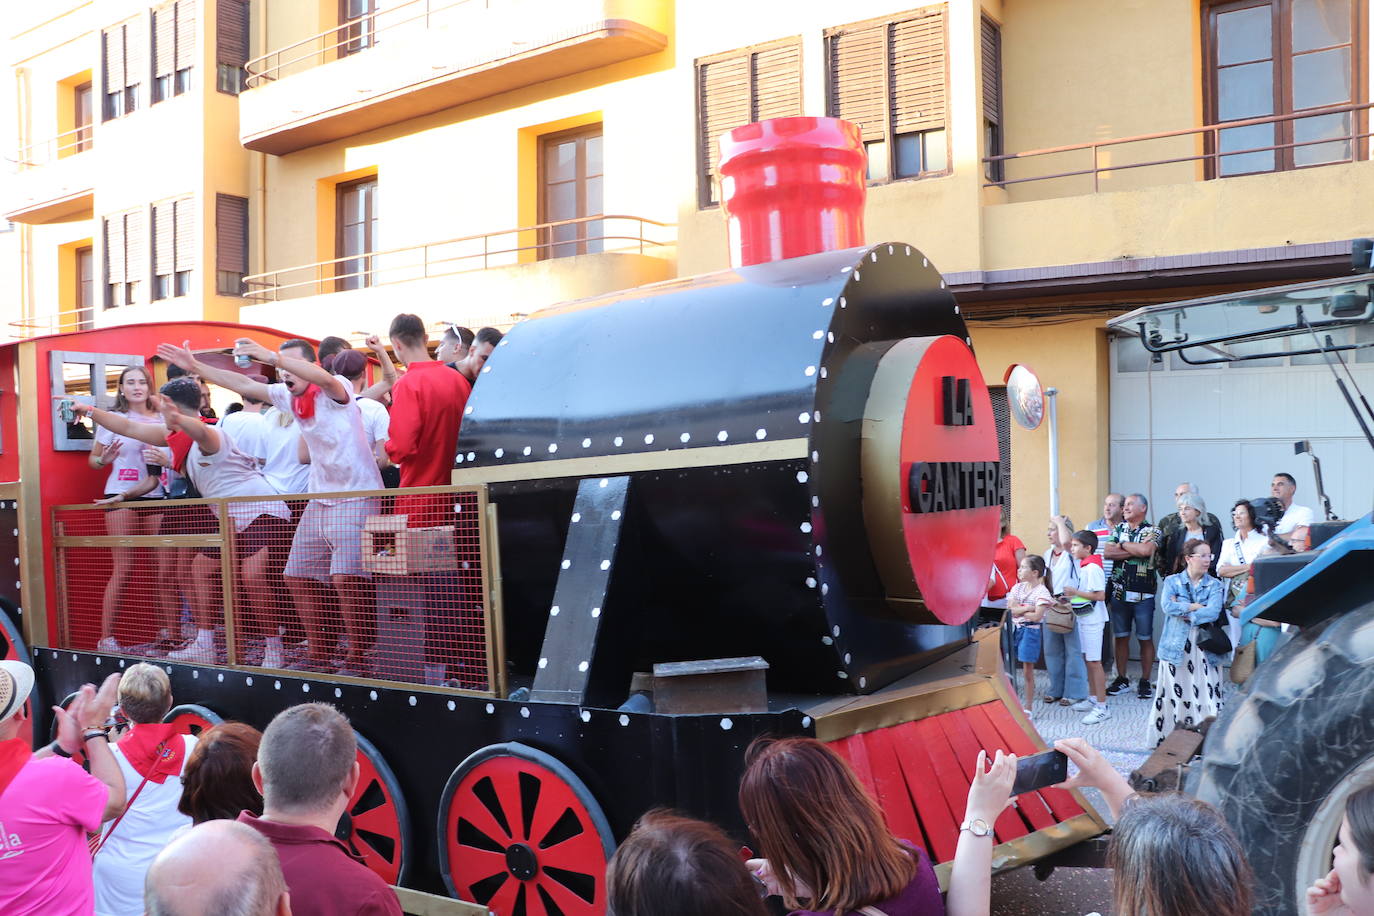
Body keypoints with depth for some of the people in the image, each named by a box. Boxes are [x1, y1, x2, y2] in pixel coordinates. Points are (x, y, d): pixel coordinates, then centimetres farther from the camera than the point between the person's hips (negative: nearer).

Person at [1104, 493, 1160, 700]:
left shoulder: (1152, 531, -1)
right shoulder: (1118, 529, 10)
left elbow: (1146, 550, -22)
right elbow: (1107, 552, -5)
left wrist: (1122, 545, -7)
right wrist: (1136, 549, -10)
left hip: (1143, 594, -4)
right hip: (1119, 591, 4)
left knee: (1145, 638, 3)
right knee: (1121, 637, 9)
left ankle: (1145, 682, 11)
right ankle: (1121, 679, 18)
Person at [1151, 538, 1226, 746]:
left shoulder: (1215, 585, 8)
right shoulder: (1172, 581, 7)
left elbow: (1213, 612, -10)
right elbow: (1167, 606, -11)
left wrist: (1183, 611, -10)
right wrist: (1196, 606, -9)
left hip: (1204, 649, 1)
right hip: (1176, 646, 0)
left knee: (1206, 693, -5)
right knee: (1174, 693, 0)